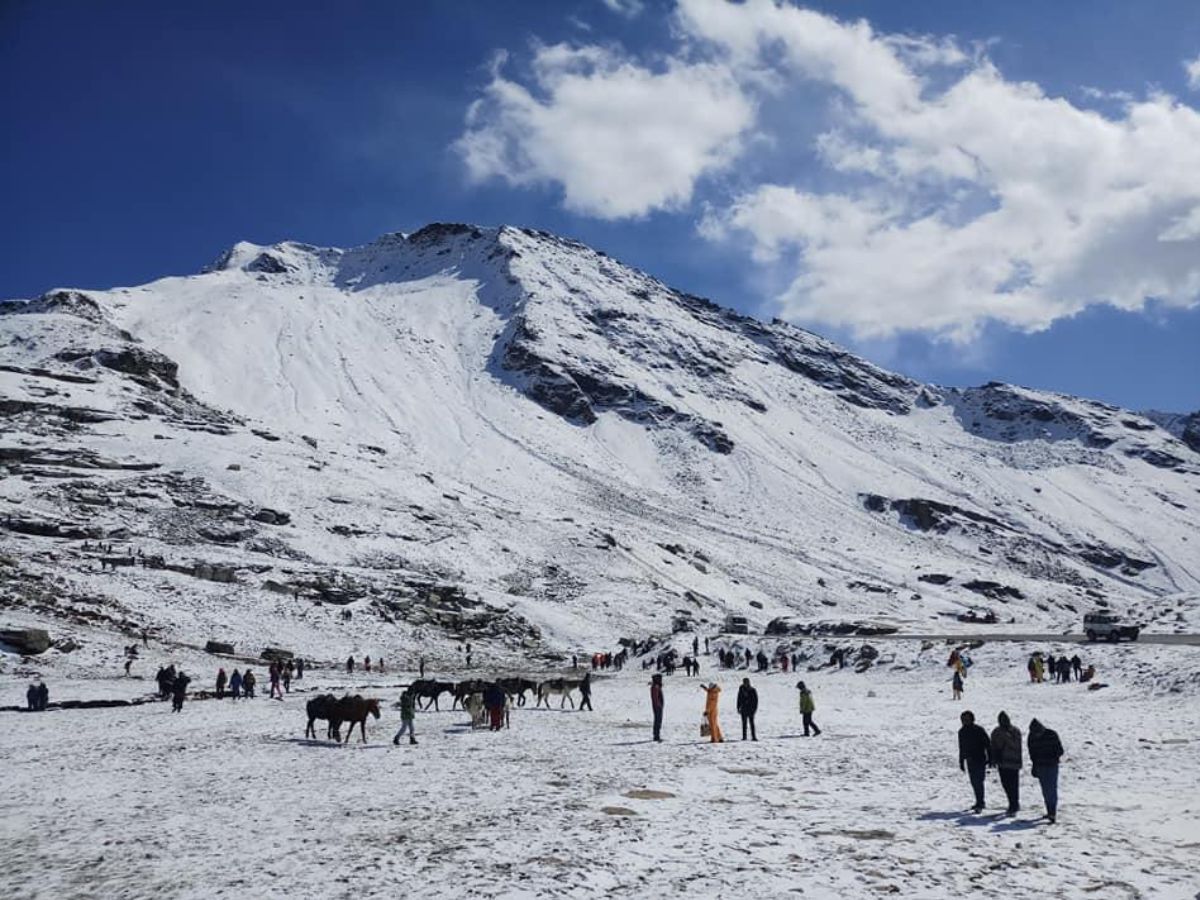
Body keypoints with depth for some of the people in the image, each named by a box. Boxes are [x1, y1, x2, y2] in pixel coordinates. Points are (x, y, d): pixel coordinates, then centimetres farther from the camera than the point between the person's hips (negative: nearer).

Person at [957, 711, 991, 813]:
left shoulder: (979, 730, -8)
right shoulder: (962, 732, 8)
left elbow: (987, 745, -6)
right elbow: (961, 748, 17)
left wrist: (990, 759, -10)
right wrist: (961, 762, 18)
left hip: (980, 760, -6)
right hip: (970, 761, 6)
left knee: (978, 781, -11)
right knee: (974, 782, 11)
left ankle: (980, 804, -8)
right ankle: (979, 802, 23)